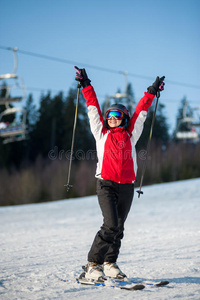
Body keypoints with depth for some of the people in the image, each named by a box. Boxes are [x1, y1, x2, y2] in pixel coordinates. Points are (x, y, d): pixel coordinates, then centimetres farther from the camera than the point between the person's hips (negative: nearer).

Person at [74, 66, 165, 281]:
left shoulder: (131, 135, 15)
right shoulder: (102, 134, 11)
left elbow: (140, 112, 21)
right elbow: (93, 108, 12)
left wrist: (151, 93, 24)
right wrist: (86, 86, 14)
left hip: (126, 187, 4)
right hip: (106, 184, -3)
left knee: (119, 228, 8)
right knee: (111, 225, -16)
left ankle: (110, 263, 22)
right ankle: (93, 265, -11)